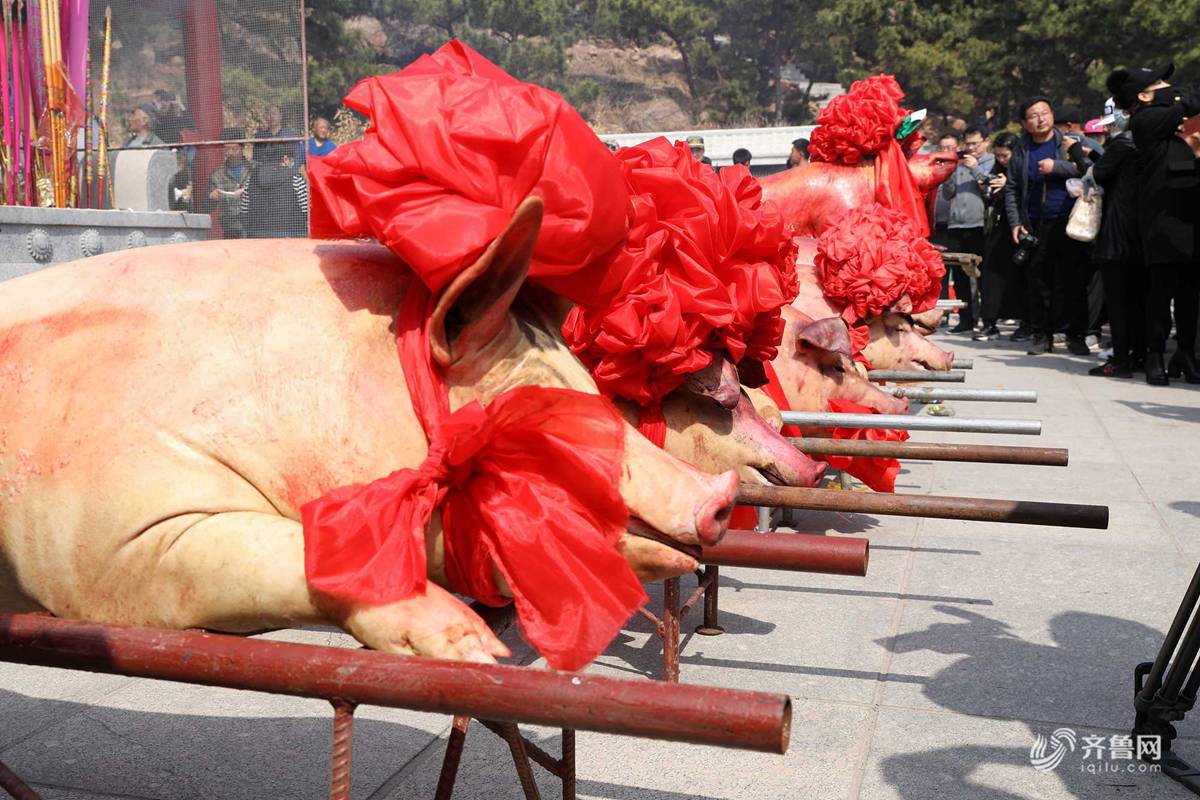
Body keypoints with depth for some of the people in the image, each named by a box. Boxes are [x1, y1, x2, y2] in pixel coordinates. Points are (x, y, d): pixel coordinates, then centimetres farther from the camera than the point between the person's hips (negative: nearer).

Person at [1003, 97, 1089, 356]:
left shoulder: (1069, 142, 4)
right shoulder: (1021, 151, 12)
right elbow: (1011, 189, 14)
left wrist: (1056, 167, -14)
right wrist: (1015, 222, 5)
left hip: (1069, 223, -2)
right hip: (1036, 226, 2)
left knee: (1073, 281, -1)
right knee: (1038, 282, 3)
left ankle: (1076, 335, 8)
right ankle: (1042, 335, 12)